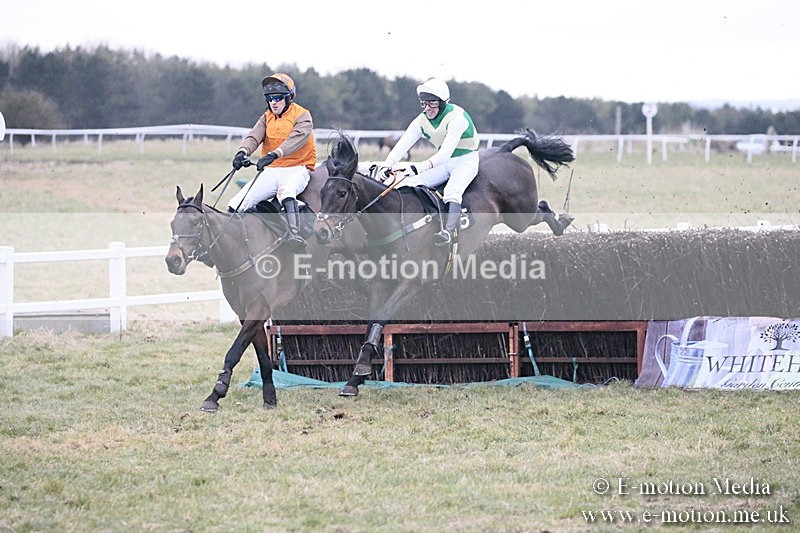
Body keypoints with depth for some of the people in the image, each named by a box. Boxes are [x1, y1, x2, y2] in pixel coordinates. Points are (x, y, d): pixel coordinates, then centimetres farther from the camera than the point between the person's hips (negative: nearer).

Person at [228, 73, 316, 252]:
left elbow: (296, 138, -23)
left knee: (285, 189, -41)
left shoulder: (302, 116, -4)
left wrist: (273, 155, -40)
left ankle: (295, 235, -53)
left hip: (297, 169, -6)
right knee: (237, 203, -8)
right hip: (271, 171, 6)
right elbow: (254, 136, -3)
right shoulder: (267, 118, 14)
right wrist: (243, 152, -27)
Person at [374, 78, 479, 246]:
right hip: (443, 163, 7)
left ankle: (447, 231, -54)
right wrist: (386, 166, -36)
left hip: (466, 161, -7)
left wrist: (417, 168, -49)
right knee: (409, 184, -14)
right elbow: (402, 145, -16)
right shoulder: (422, 120, -6)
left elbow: (445, 153, -37)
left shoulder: (457, 117, -27)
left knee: (452, 191, -36)